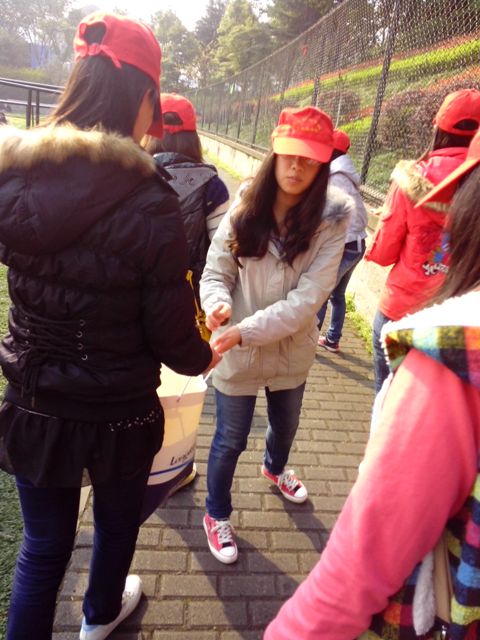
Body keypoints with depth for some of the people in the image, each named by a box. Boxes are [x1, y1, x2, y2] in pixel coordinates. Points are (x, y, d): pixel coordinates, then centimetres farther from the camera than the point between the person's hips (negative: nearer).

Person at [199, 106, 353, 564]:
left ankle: (274, 469, 64)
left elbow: (308, 298, -21)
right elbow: (215, 271, -9)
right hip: (237, 353, -1)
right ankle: (217, 514, 43)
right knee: (230, 440, 14)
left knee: (284, 425, 28)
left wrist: (245, 331, -31)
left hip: (292, 351, 2)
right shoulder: (245, 206, -12)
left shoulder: (330, 221, -14)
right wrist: (218, 303, -32)